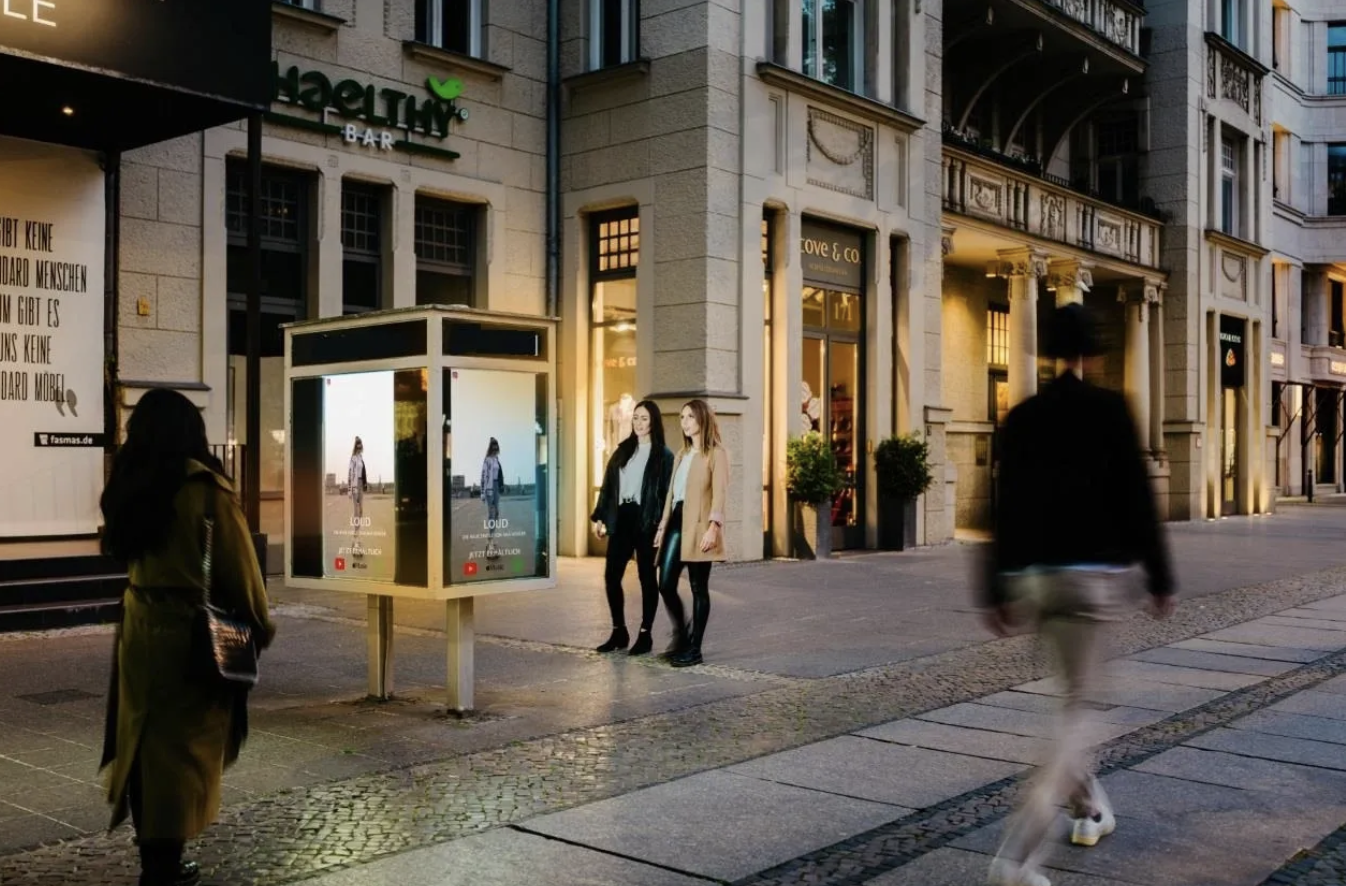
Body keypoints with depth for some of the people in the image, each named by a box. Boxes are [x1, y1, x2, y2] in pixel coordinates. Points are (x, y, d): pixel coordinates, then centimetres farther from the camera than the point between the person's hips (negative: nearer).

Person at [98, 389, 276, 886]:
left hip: (139, 625, 6)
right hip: (192, 630, -6)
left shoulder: (128, 486, 5)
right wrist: (260, 623, 1)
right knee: (183, 744, 3)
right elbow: (237, 565, -9)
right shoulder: (205, 488, -14)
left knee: (143, 739, 12)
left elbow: (120, 548, 16)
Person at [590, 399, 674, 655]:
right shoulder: (623, 451, 14)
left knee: (647, 577, 3)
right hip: (621, 520, 5)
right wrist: (600, 517, 7)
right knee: (611, 576, 3)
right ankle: (619, 632, 16)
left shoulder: (663, 455, -1)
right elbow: (608, 485, 13)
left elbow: (666, 492, -7)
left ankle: (645, 635, 12)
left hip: (646, 521, -5)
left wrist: (661, 525, -16)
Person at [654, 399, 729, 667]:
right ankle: (681, 634, 21)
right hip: (677, 521, 7)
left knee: (698, 588, -1)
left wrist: (713, 526, -23)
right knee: (666, 585, 1)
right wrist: (663, 525, 14)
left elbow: (718, 493, -11)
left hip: (698, 525, -7)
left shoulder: (716, 454, -1)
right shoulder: (681, 455, 21)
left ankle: (694, 648, 5)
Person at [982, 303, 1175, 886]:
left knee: (1073, 695, 25)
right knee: (1075, 709, -3)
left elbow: (1006, 508, 7)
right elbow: (1137, 499, -6)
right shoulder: (1110, 409, -4)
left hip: (1033, 575, 5)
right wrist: (1159, 578, 2)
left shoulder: (1021, 417, 7)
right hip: (1095, 573, -5)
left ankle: (1091, 811, 38)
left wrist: (995, 590, 11)